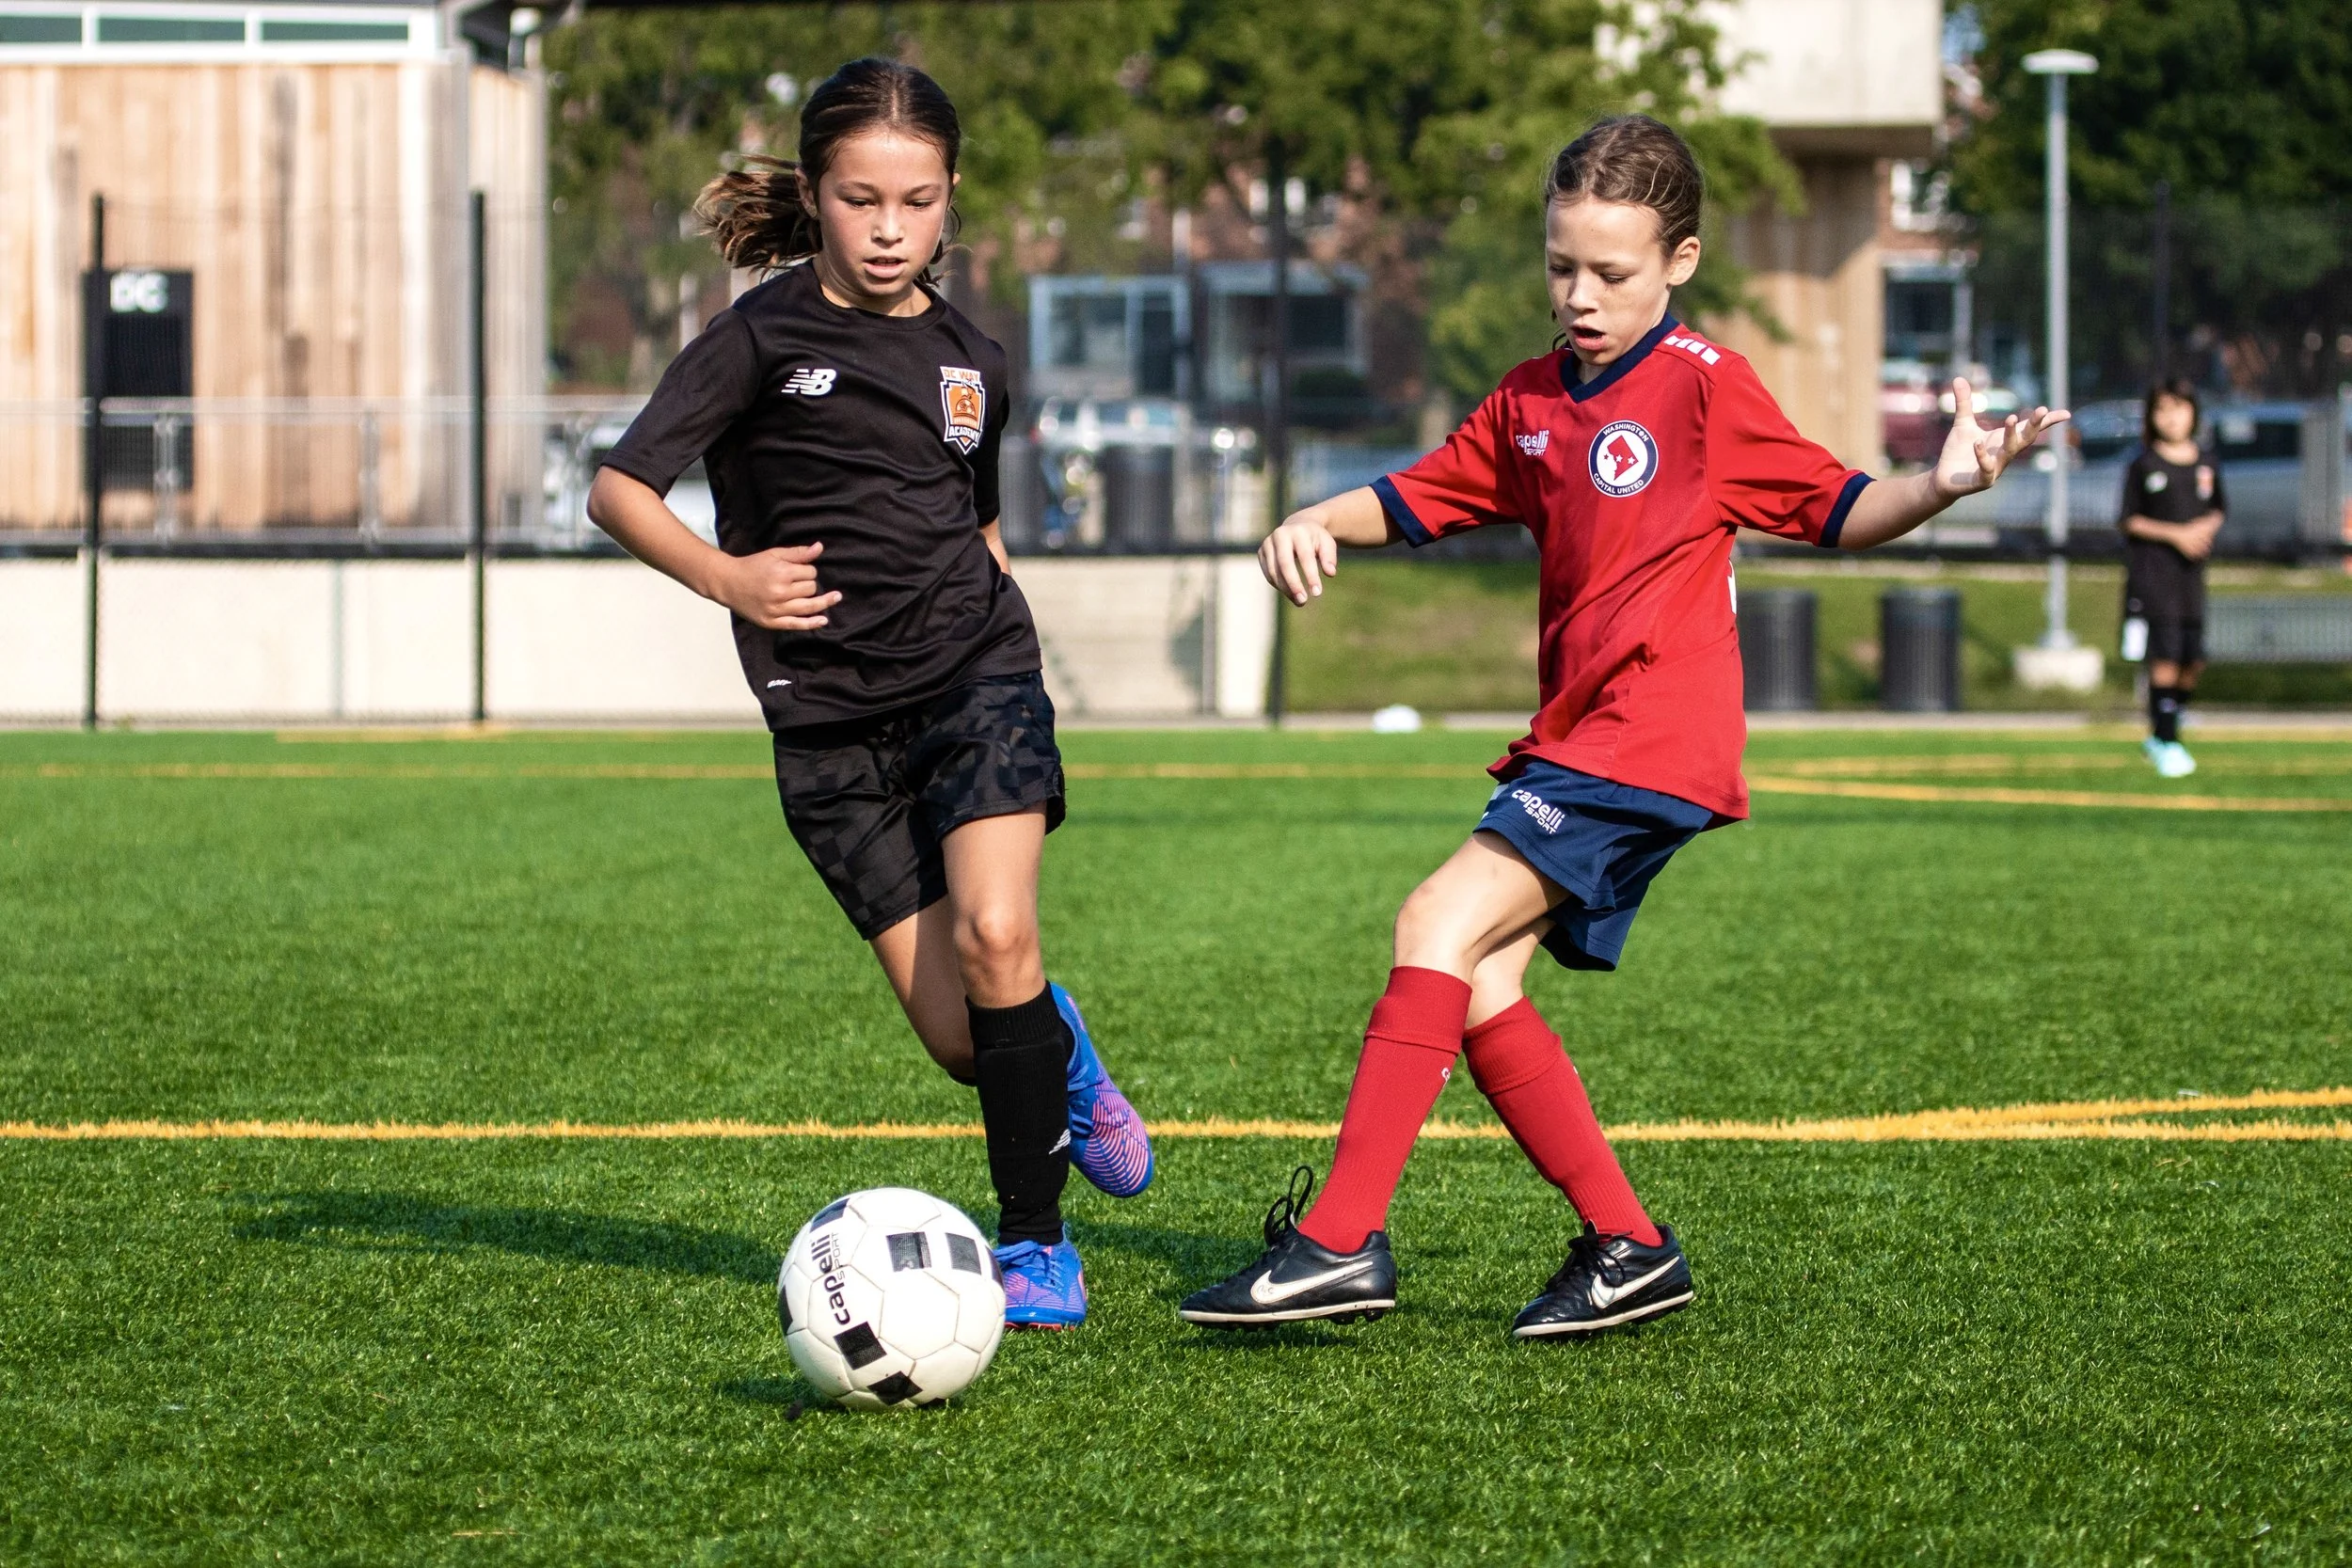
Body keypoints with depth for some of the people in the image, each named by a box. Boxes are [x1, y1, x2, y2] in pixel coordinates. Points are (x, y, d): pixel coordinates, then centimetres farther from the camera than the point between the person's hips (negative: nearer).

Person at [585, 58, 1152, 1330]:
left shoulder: (970, 360, 9)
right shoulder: (763, 338, -4)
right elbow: (616, 489, -9)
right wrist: (722, 575, -24)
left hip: (973, 671, 2)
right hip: (830, 718, -2)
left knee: (993, 935, -23)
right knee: (960, 1041, -6)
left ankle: (1036, 1242, -11)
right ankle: (1058, 1057, 31)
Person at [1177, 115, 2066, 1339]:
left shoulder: (1704, 387, -3)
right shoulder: (1533, 400, 17)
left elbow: (1834, 511, -1)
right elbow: (1421, 498, 25)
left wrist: (1943, 486, -20)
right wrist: (1316, 523, 5)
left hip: (1649, 744, -8)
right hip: (1572, 746, 8)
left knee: (1442, 926, -18)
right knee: (1480, 990, -1)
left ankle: (1341, 1240, -20)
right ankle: (1626, 1248, 8)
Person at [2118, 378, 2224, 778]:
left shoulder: (2207, 463, 9)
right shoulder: (2143, 466, -4)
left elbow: (2218, 510, 19)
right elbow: (2128, 520, -2)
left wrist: (2206, 528, -4)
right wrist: (2175, 534, -13)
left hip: (2191, 571, 5)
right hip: (2152, 570, -5)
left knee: (2194, 659, 5)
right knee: (2165, 658, -10)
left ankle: (2158, 735, 25)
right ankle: (2167, 742, -3)